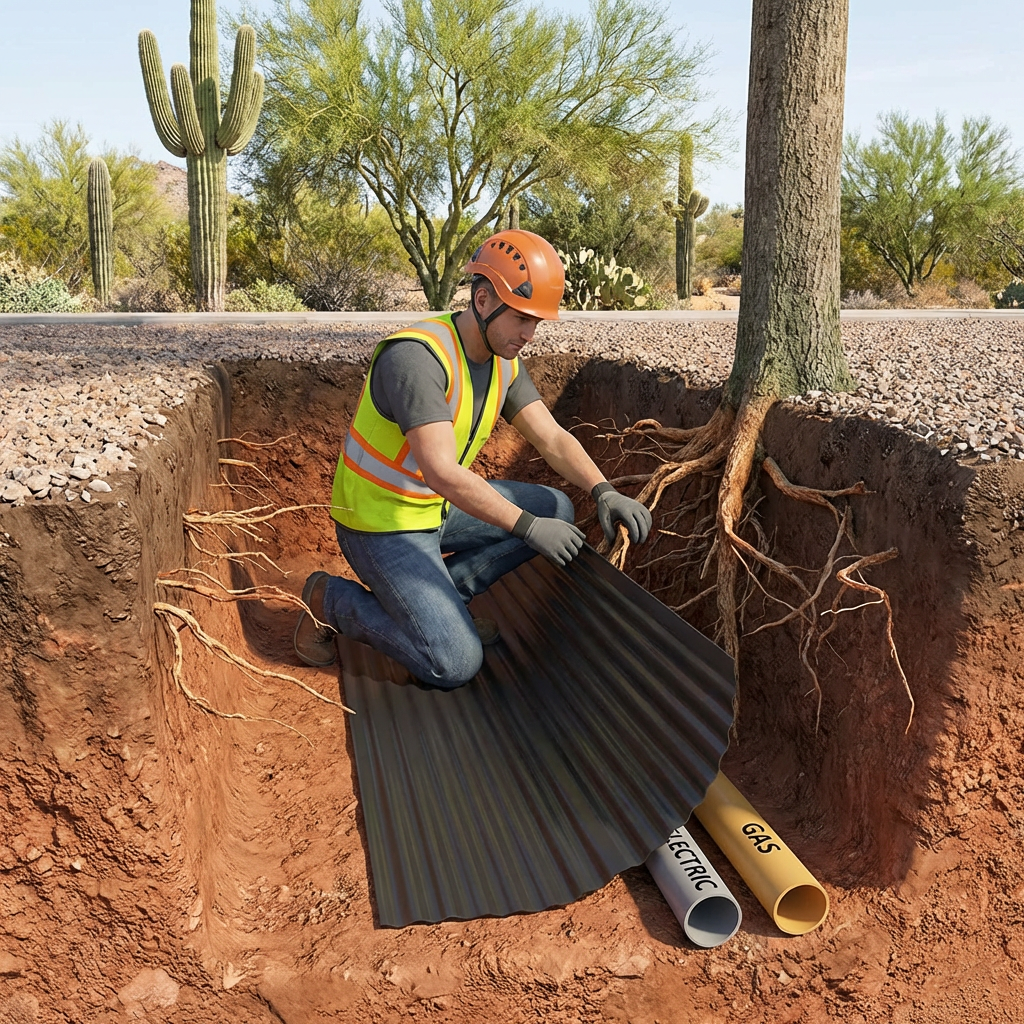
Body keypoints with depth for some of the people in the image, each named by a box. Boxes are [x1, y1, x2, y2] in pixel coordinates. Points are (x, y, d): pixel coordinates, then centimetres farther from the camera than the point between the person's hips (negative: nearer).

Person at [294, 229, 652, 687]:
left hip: (439, 506, 9)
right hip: (383, 523, -9)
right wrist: (527, 526, -34)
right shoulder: (416, 357, -30)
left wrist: (605, 492, -21)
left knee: (555, 510, 4)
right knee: (455, 666, -15)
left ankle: (435, 597, 8)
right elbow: (442, 473, -36)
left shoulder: (503, 359, -1)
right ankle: (332, 600, 5)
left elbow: (552, 438, -4)